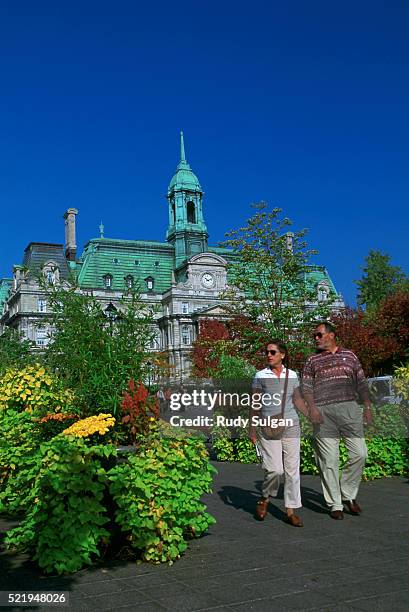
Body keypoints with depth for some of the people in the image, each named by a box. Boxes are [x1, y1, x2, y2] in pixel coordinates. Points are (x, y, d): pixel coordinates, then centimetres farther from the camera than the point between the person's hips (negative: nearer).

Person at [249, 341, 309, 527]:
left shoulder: (292, 375, 6)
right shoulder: (261, 376, -1)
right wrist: (252, 429, 3)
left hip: (291, 426, 3)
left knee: (292, 469, 3)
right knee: (275, 469, -11)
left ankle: (290, 511, 15)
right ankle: (265, 499, 17)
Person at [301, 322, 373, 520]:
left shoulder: (350, 356, 16)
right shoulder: (312, 360, 14)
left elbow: (361, 383, 15)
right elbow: (306, 387, 6)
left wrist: (367, 406, 6)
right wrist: (312, 407, -9)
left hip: (350, 409, 1)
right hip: (324, 413, -1)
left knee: (359, 453, -4)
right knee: (328, 460, -1)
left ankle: (348, 494, 16)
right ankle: (335, 504, 10)